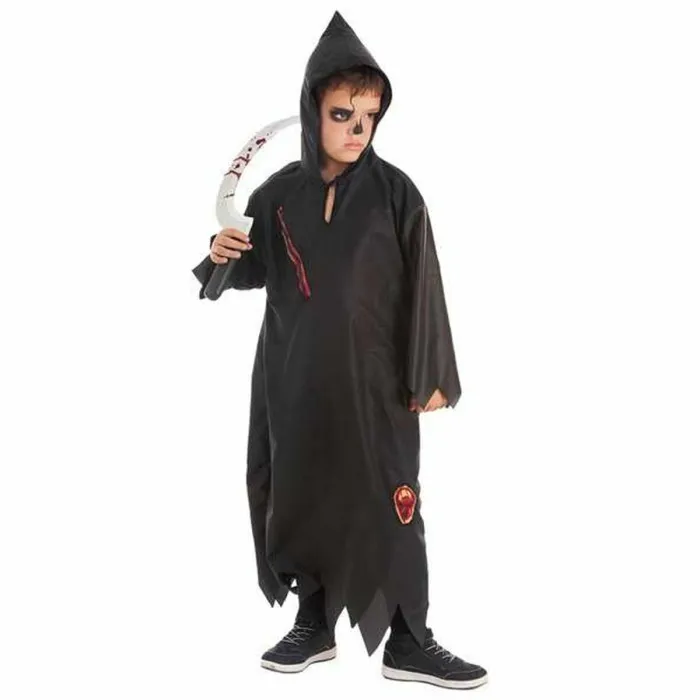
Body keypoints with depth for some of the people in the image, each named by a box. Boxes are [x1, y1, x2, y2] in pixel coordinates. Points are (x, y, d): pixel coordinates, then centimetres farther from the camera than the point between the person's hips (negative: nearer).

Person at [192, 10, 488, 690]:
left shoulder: (394, 191, -5)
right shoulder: (278, 192, 3)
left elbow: (422, 285, -5)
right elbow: (256, 271, 13)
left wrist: (429, 375, -7)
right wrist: (224, 254, -9)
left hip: (375, 377, -3)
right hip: (297, 377, 3)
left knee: (389, 503, 1)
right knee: (303, 497, 10)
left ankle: (408, 643, 12)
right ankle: (314, 624, 27)